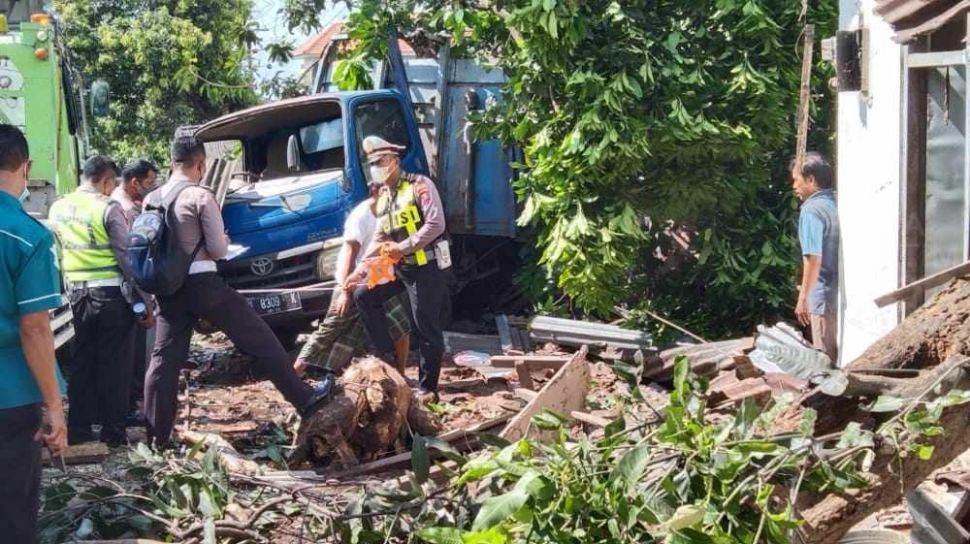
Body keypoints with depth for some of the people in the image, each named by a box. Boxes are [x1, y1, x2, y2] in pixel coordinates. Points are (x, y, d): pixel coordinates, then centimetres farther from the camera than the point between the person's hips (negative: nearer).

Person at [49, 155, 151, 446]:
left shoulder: (58, 209, 8)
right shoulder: (108, 208, -12)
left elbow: (57, 253, 14)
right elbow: (126, 258, -12)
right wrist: (142, 303, -9)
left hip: (77, 293, 6)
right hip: (110, 292, -6)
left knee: (82, 360, 13)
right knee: (114, 362, 2)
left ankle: (78, 427, 15)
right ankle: (113, 430, 5)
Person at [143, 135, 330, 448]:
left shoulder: (151, 200, 7)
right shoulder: (201, 197, -11)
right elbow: (218, 250, -10)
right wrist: (224, 239, 11)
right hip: (203, 283, -6)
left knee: (164, 358, 9)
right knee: (259, 339, 5)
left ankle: (158, 436, 9)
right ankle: (304, 398, 13)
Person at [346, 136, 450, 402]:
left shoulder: (419, 185, -9)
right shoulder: (383, 197, 15)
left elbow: (436, 224, -19)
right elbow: (379, 239, 17)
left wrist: (403, 247, -20)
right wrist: (360, 269, 6)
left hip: (427, 265, -8)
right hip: (399, 267, 8)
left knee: (426, 327, -4)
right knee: (364, 295, 4)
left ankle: (427, 387, 5)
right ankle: (387, 356, 10)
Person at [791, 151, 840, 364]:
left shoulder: (812, 210, -14)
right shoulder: (836, 204, 9)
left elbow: (813, 258, -21)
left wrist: (803, 297, -19)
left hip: (824, 296, -8)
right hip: (841, 292, 8)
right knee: (840, 354, 14)